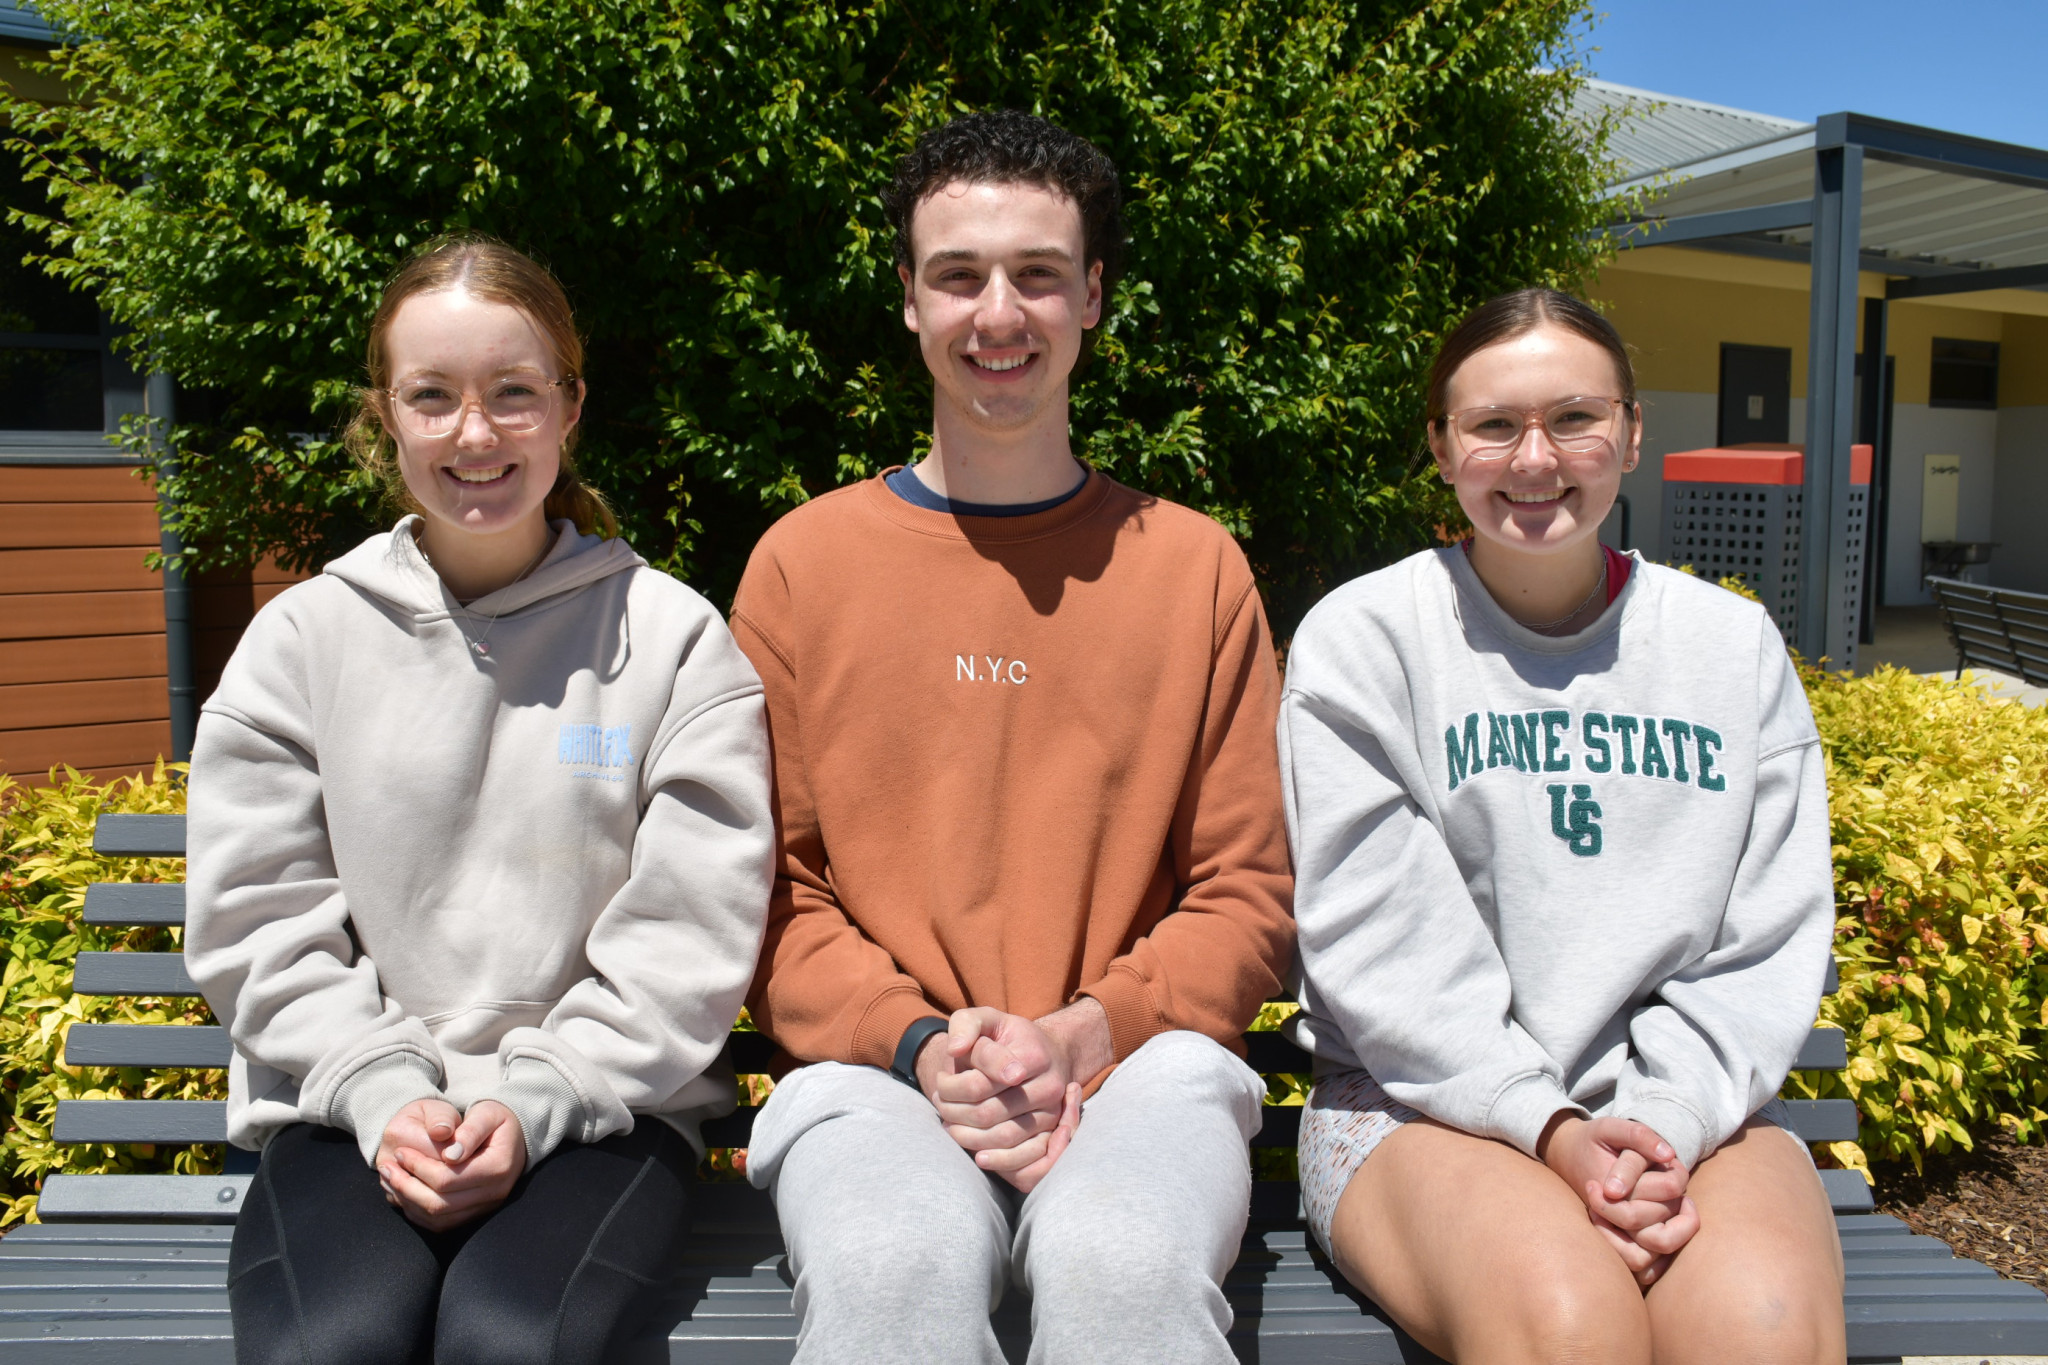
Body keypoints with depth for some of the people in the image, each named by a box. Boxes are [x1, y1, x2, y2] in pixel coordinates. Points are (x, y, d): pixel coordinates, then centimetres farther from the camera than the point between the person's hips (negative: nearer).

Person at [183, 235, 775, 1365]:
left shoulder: (673, 637, 0)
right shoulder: (301, 637, 7)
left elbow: (690, 933, -4)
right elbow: (255, 926, 4)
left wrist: (537, 1102, -12)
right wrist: (382, 1095, -9)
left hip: (601, 1109, -1)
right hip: (349, 1112, 2)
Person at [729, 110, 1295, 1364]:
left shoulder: (1196, 566, 10)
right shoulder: (804, 562, 10)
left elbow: (1250, 899, 8)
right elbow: (772, 893, 8)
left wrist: (1092, 1028, -9)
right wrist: (919, 1041, -9)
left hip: (1137, 1064, 0)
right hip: (875, 1072, 0)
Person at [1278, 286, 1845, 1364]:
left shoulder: (1737, 646, 10)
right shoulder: (1358, 639, 0)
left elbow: (1770, 940, 5)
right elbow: (1379, 941, -7)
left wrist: (1669, 1119, -11)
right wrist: (1547, 1126, -17)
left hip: (1686, 1100, 3)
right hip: (1425, 1097, -2)